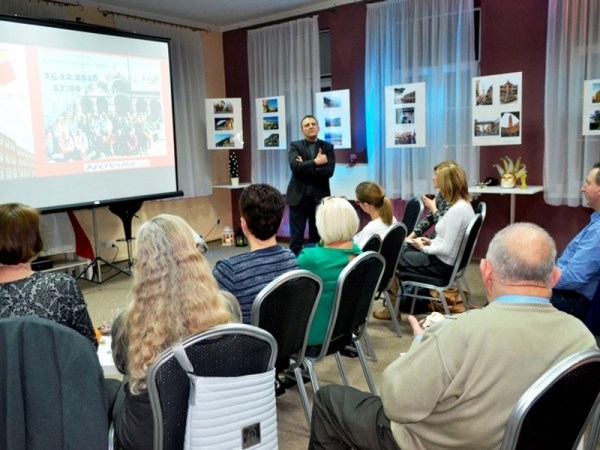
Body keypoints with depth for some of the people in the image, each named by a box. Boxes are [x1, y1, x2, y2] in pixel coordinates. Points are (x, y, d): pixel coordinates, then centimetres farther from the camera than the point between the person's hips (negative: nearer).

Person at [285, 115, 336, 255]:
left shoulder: (327, 147, 6)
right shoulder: (295, 146, 4)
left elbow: (328, 171, -10)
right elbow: (295, 167, -14)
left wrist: (305, 167, -12)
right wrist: (315, 162, -14)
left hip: (319, 197, 1)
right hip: (299, 197, -1)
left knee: (318, 237, 8)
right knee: (296, 237, -1)